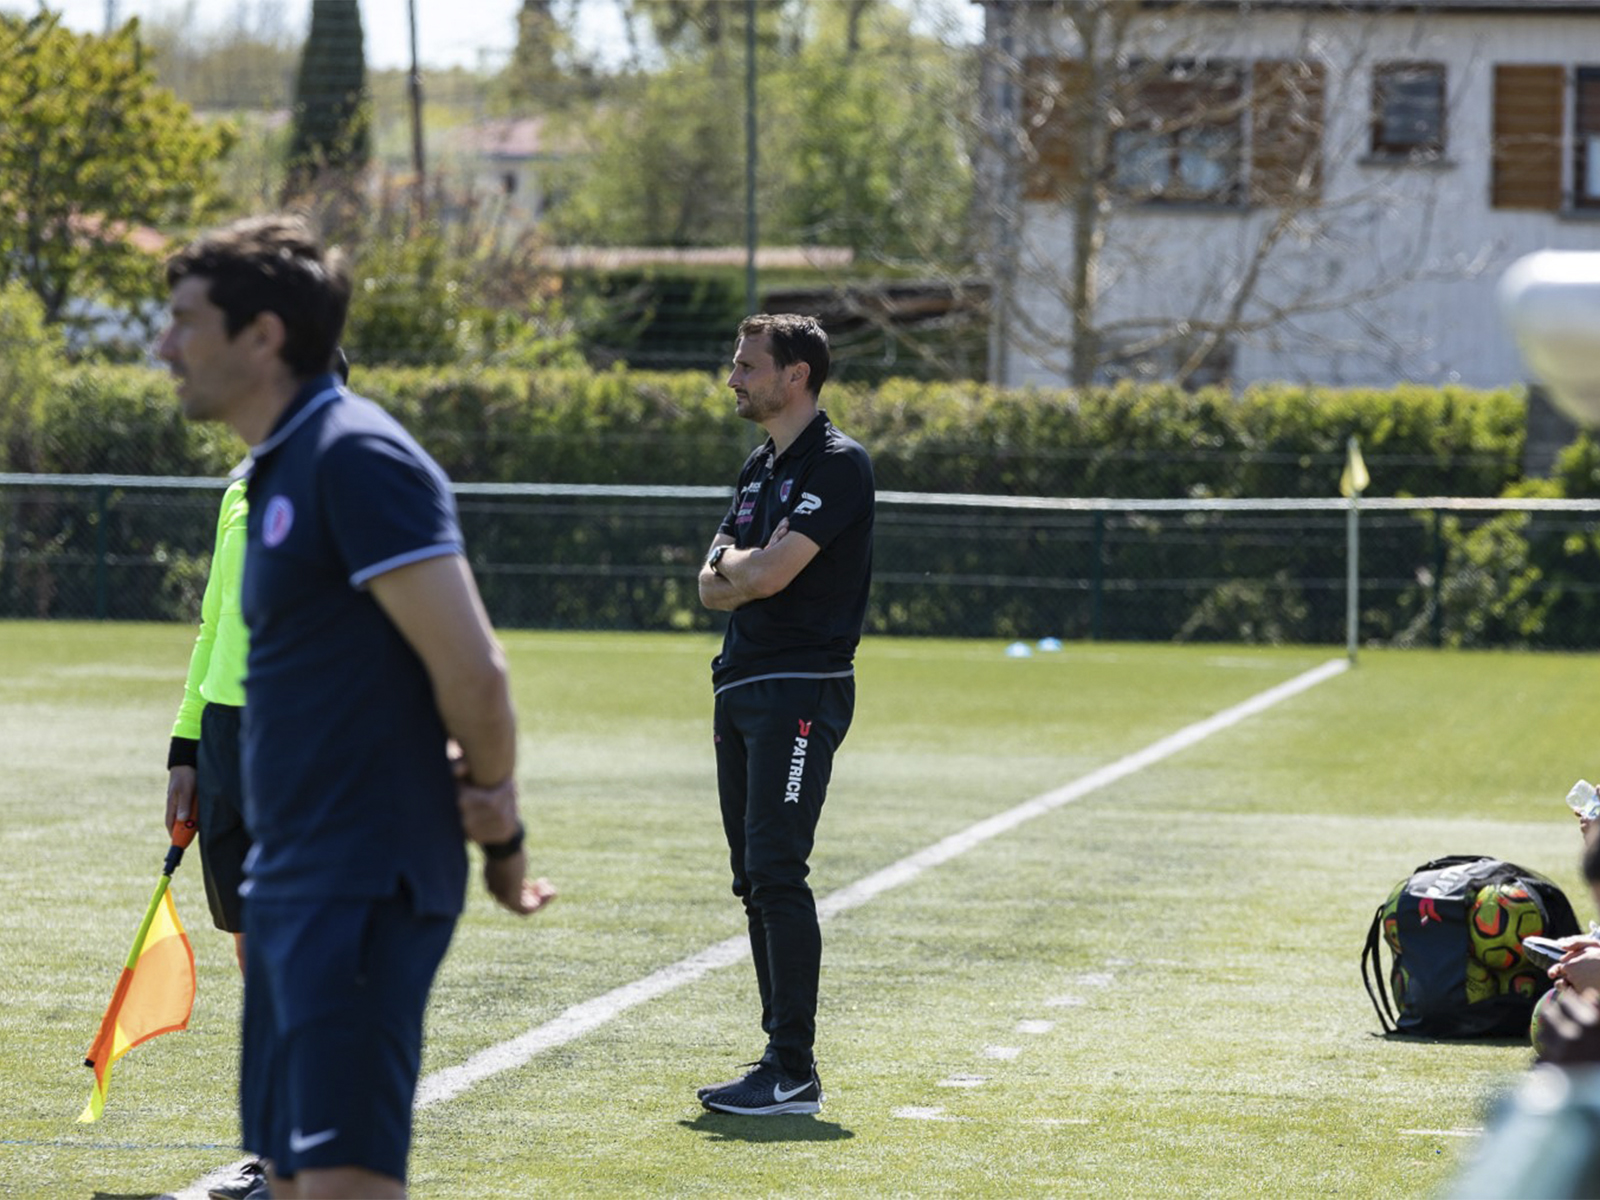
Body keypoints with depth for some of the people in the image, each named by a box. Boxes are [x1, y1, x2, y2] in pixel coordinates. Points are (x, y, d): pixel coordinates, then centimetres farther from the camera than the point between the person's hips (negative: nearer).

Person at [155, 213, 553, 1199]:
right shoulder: (280, 470, 16)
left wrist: (502, 835, -4)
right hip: (290, 884, 10)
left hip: (364, 886, -10)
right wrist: (483, 801, 3)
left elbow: (470, 668, -17)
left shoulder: (357, 457, -14)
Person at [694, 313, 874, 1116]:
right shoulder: (760, 469, 19)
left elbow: (769, 572, -19)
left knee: (777, 872, -14)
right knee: (754, 880, 9)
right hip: (741, 689, 9)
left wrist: (733, 562, 2)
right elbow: (715, 587, 16)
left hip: (802, 688, -9)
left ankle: (795, 1072, -14)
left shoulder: (838, 465, -10)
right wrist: (734, 573, -6)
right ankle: (780, 1060, 14)